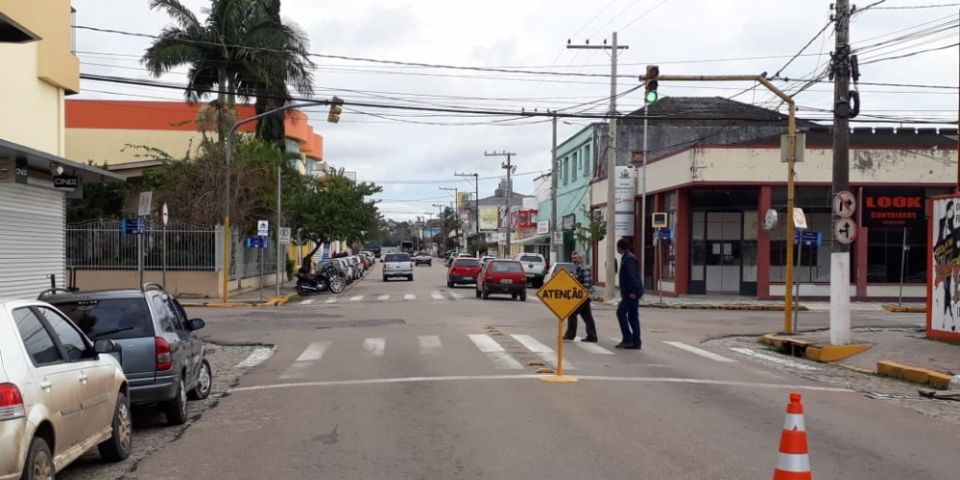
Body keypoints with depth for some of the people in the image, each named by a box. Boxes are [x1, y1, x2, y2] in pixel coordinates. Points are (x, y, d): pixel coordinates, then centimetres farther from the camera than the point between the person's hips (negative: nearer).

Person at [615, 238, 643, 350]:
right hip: (631, 292, 10)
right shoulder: (626, 257, 18)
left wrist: (632, 291, -25)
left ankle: (627, 339, -7)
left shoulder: (628, 258, -15)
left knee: (621, 312, -8)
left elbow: (632, 276, -23)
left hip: (630, 293, -10)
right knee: (633, 316, 9)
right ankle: (635, 343, 9)